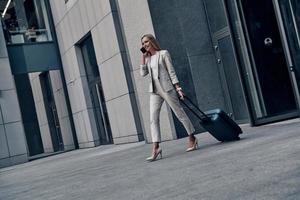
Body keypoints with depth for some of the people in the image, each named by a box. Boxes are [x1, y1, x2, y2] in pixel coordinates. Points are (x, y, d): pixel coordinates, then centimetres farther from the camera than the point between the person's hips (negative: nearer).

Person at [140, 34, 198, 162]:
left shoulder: (163, 53, 1)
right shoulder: (147, 58, 16)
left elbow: (171, 71, -3)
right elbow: (143, 73, 4)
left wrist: (178, 88, -9)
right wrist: (143, 57, 2)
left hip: (166, 88, -5)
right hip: (154, 91, 5)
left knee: (179, 113, 3)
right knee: (153, 119, -7)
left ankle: (192, 138, 19)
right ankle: (155, 148, -11)